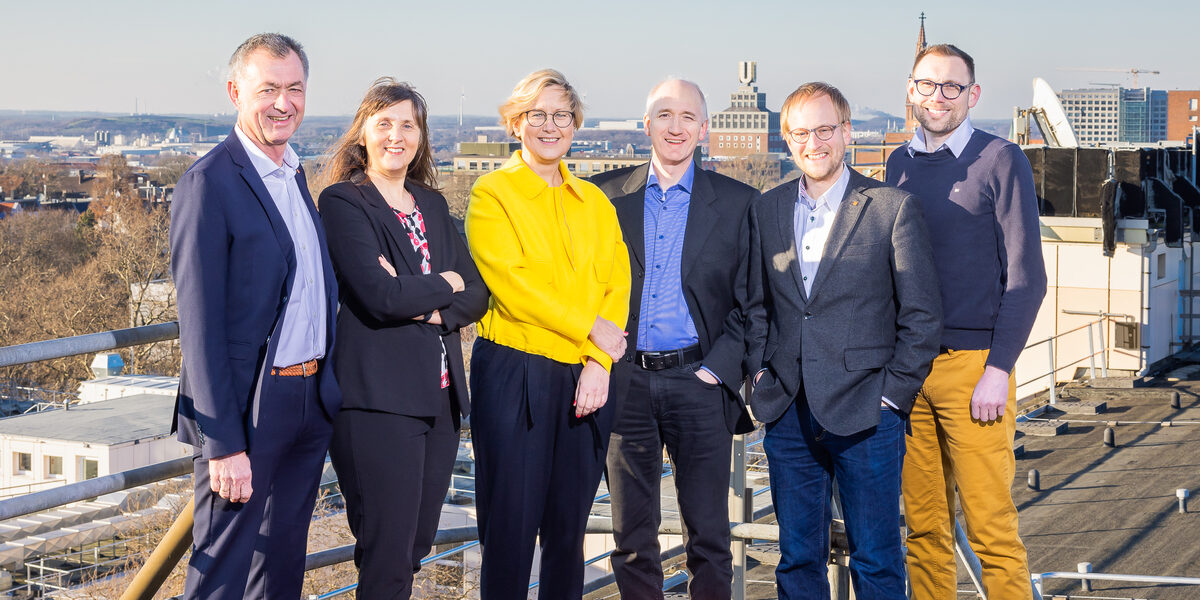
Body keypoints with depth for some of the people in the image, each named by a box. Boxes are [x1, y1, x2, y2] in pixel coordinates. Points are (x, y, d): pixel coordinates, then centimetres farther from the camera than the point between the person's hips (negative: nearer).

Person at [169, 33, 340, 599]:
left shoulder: (294, 174, 13)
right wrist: (224, 444, -20)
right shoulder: (209, 183, -13)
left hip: (310, 402, 8)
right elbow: (200, 325, -17)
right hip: (248, 408, -8)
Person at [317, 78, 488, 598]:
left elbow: (476, 295, 10)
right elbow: (379, 295, -17)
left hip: (440, 395, 7)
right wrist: (445, 284, -2)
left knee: (416, 547, 11)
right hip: (378, 397, -7)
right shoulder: (343, 202, -4)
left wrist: (426, 308, -9)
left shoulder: (433, 204, 17)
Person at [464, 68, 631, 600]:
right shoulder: (491, 193, 0)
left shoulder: (594, 202, 15)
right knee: (511, 523, -2)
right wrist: (590, 328, -11)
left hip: (588, 377, 4)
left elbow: (617, 284, 6)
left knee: (570, 523, 8)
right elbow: (510, 284, -11)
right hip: (514, 372, -4)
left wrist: (599, 363, -8)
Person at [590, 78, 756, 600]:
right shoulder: (605, 196, 7)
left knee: (709, 534, 1)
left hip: (700, 381, -1)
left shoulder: (738, 203, 4)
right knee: (632, 534, 8)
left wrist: (718, 369, -8)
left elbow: (750, 303, 3)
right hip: (625, 381, 1)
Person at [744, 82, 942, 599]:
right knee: (797, 557, 11)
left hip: (865, 416, -4)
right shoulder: (766, 210, 10)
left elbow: (922, 316, -3)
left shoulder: (893, 207, -3)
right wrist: (763, 375, 6)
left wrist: (892, 394, -7)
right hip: (788, 415, 4)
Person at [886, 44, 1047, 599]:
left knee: (991, 527, -6)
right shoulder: (899, 164, 13)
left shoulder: (1001, 161, -2)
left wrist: (998, 370, -12)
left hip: (973, 364, -4)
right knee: (924, 526, 7)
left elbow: (1026, 277, -5)